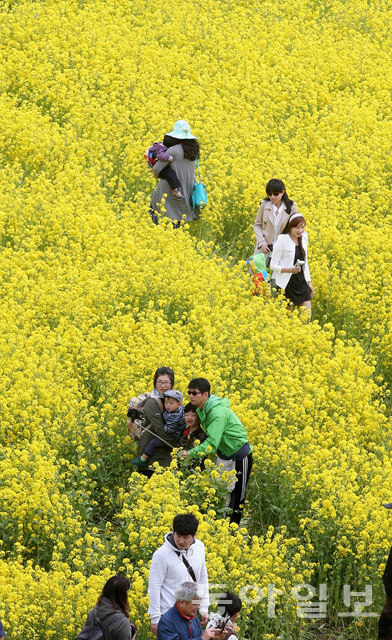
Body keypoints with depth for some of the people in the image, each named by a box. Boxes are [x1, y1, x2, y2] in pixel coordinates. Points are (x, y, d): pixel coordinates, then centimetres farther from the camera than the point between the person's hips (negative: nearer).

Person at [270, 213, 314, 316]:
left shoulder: (303, 237, 6)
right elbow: (273, 265, -10)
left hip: (301, 283, 5)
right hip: (286, 284, -5)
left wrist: (309, 282, 16)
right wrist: (290, 270, -25)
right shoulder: (282, 240, -13)